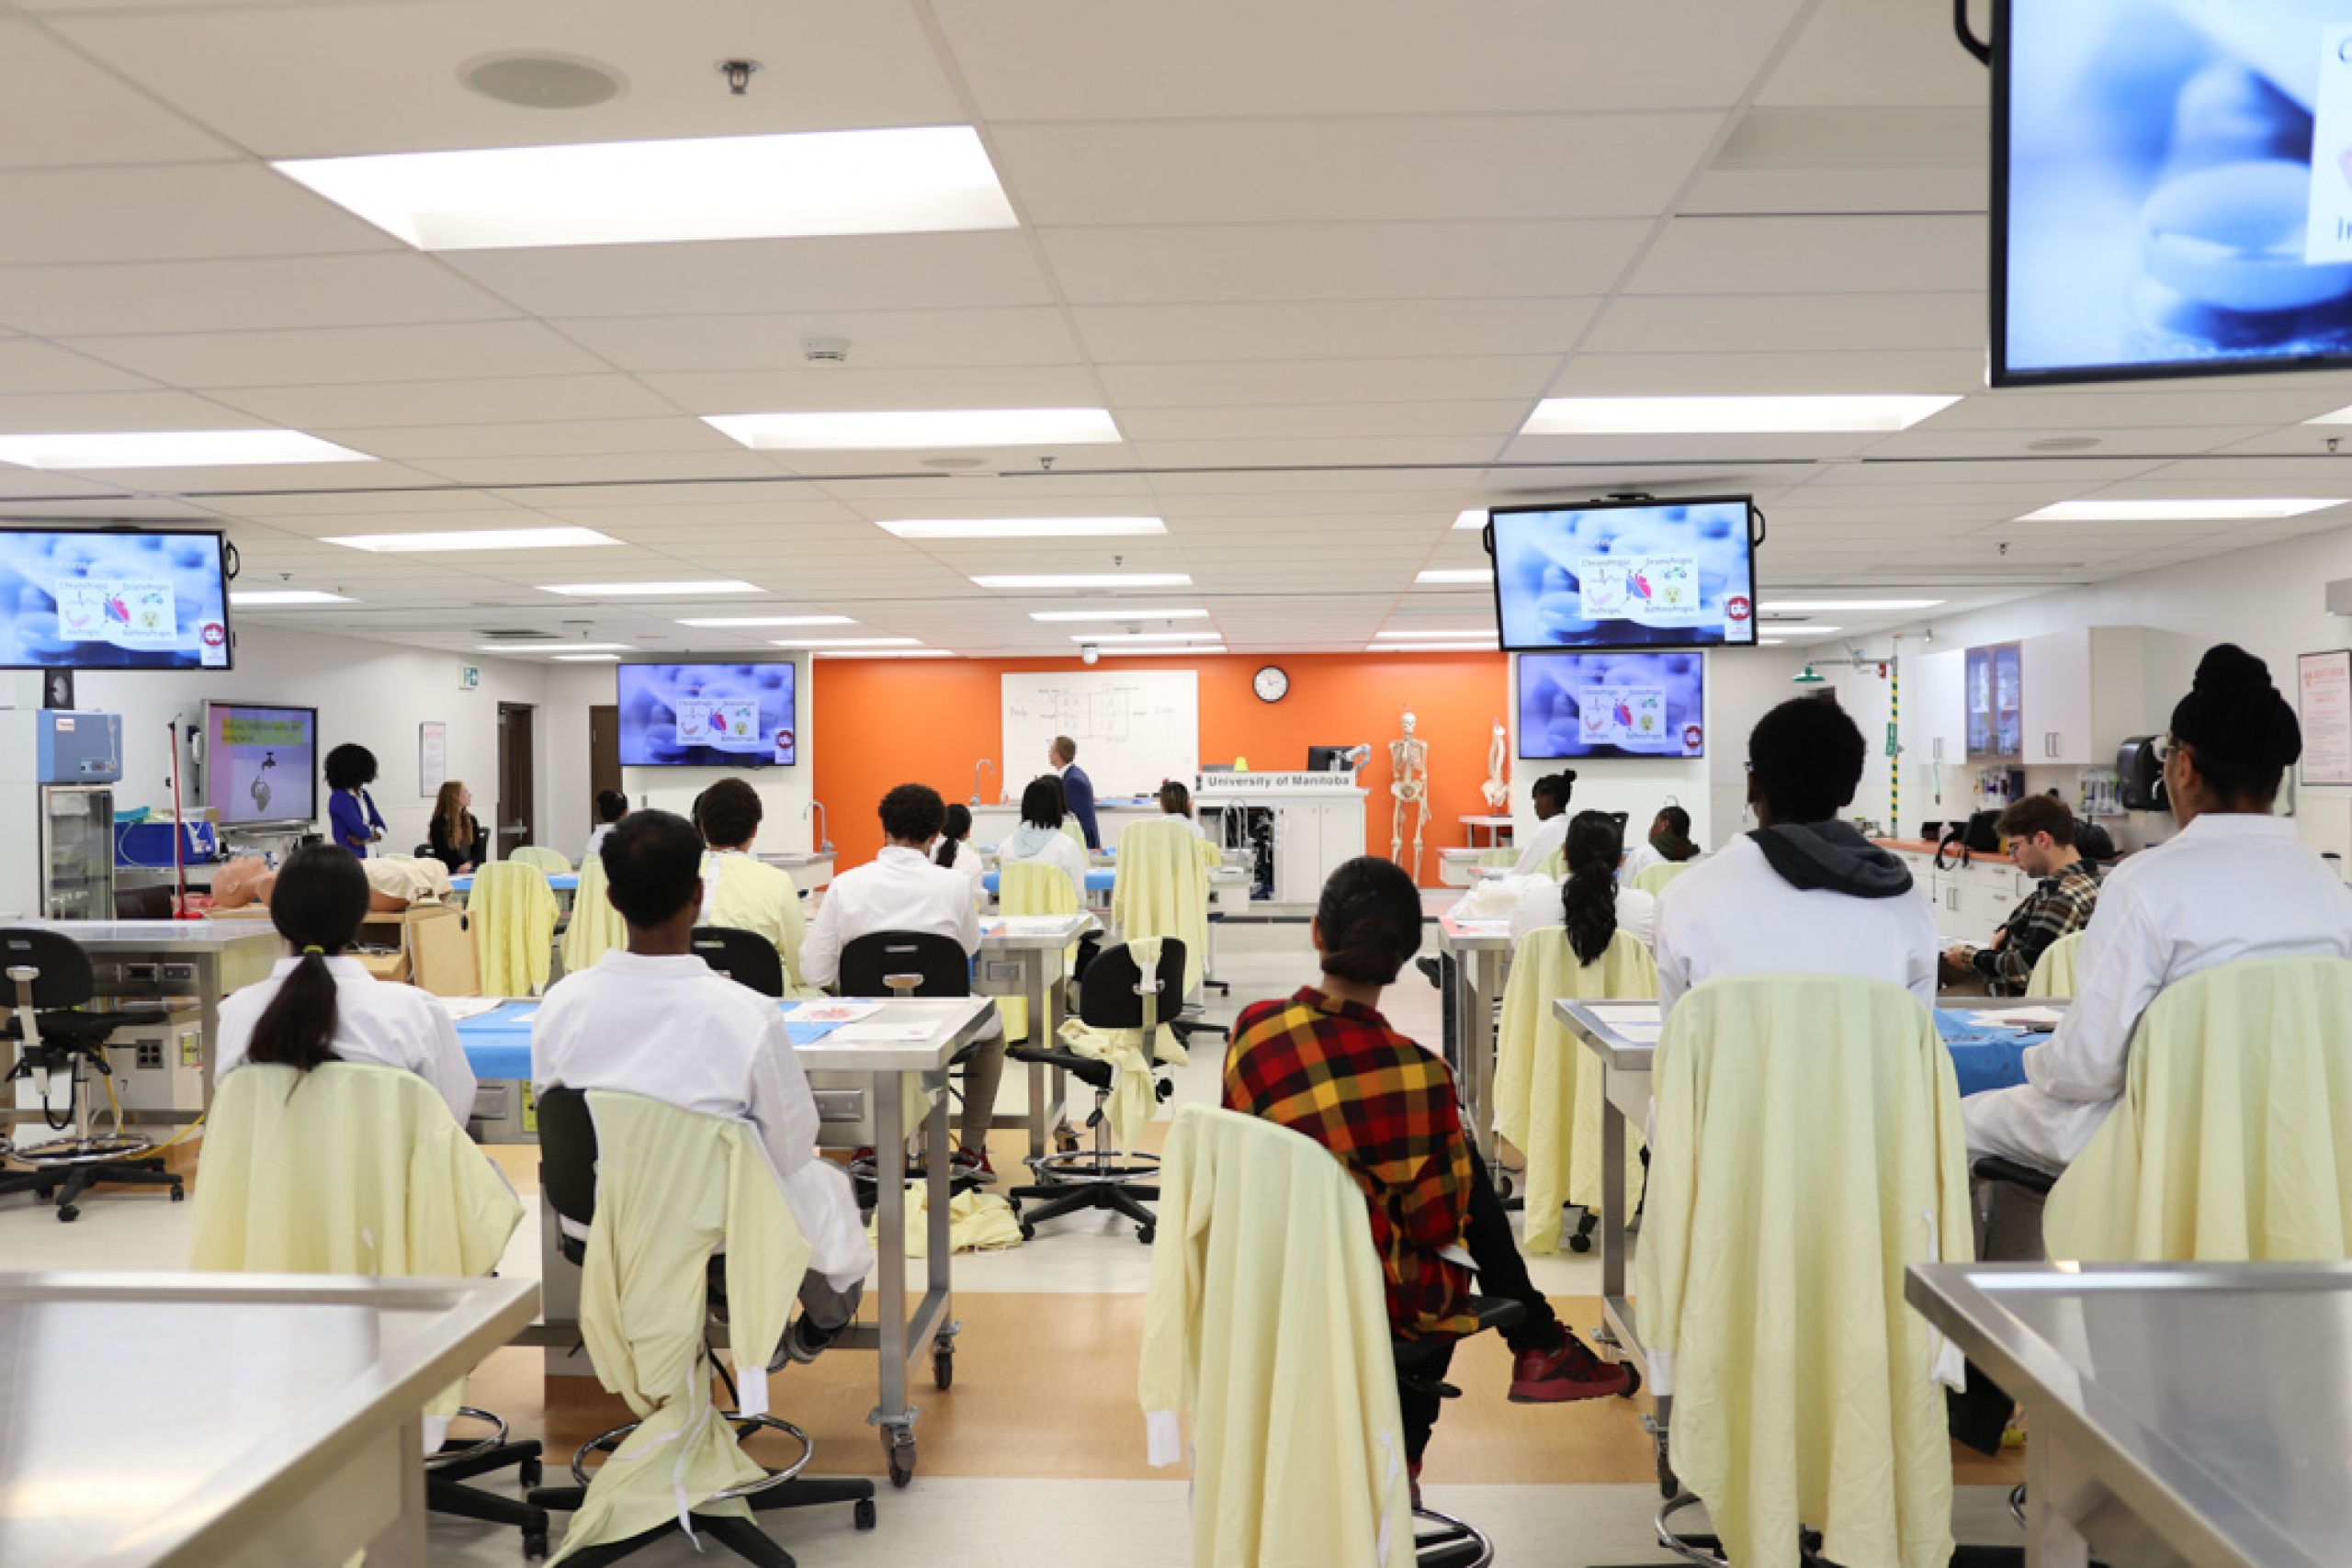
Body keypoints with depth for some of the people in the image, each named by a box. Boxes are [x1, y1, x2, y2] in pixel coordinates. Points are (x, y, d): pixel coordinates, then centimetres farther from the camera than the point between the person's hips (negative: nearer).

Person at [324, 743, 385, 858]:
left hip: (370, 856, 8)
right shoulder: (340, 799, -14)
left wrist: (365, 839, -8)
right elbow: (362, 831, -21)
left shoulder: (364, 795, 11)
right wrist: (371, 830, 1)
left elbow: (380, 826, 10)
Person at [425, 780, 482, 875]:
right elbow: (441, 855, -5)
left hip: (469, 870, 4)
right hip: (448, 873, -4)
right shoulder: (439, 823, -3)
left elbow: (477, 849, 9)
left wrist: (470, 863, -12)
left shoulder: (471, 820, 12)